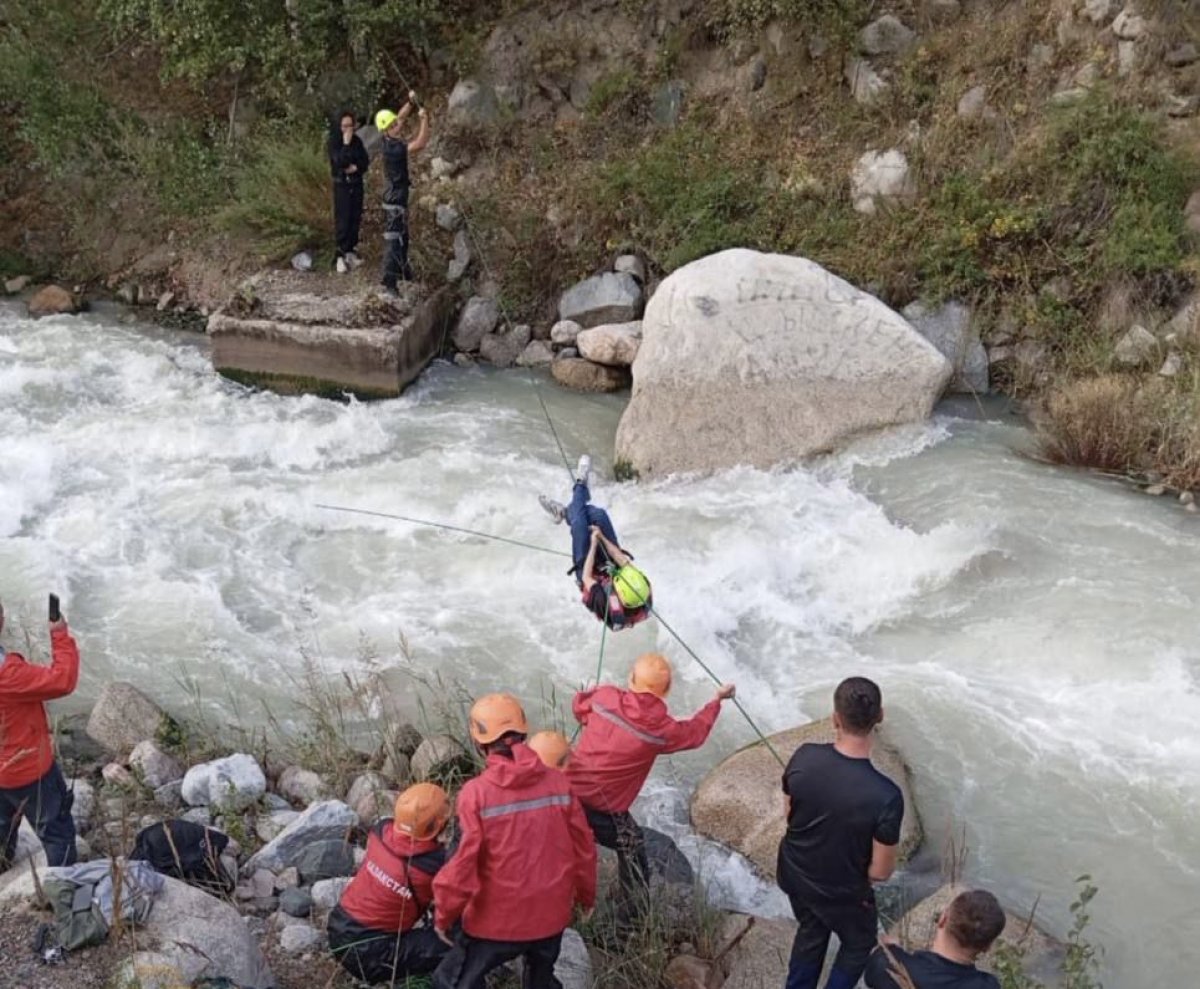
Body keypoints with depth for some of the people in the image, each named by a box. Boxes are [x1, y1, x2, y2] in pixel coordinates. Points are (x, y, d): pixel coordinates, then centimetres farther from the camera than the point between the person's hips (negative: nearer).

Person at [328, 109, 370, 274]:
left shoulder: (357, 140, 3)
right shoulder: (334, 141, -9)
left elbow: (366, 161, 4)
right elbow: (339, 162, -21)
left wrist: (355, 167, -14)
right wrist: (346, 144, -23)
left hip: (357, 184, 4)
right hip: (341, 185, -4)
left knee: (355, 219, 6)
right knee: (343, 221, -6)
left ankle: (351, 252, 16)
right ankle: (341, 256, -2)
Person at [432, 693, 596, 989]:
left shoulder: (476, 792, -18)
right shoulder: (557, 781, -8)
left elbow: (463, 863, -17)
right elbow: (582, 847, 0)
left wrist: (444, 916, -2)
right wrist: (586, 895, 17)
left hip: (497, 920, -4)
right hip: (551, 914, 4)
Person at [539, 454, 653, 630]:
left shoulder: (606, 605, -47)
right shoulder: (646, 594, -37)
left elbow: (586, 578, -29)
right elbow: (625, 561, -23)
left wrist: (594, 544, -24)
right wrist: (603, 538, -19)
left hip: (593, 572, -3)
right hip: (611, 566, 3)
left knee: (579, 522, -9)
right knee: (598, 514, -7)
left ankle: (580, 485, 25)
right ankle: (566, 511, 27)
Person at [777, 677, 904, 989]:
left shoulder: (804, 757, -23)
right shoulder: (885, 796, -36)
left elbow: (790, 813, -4)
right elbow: (880, 871, -23)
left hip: (794, 874, 4)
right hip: (841, 891, -4)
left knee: (810, 931, 32)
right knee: (859, 943, 28)